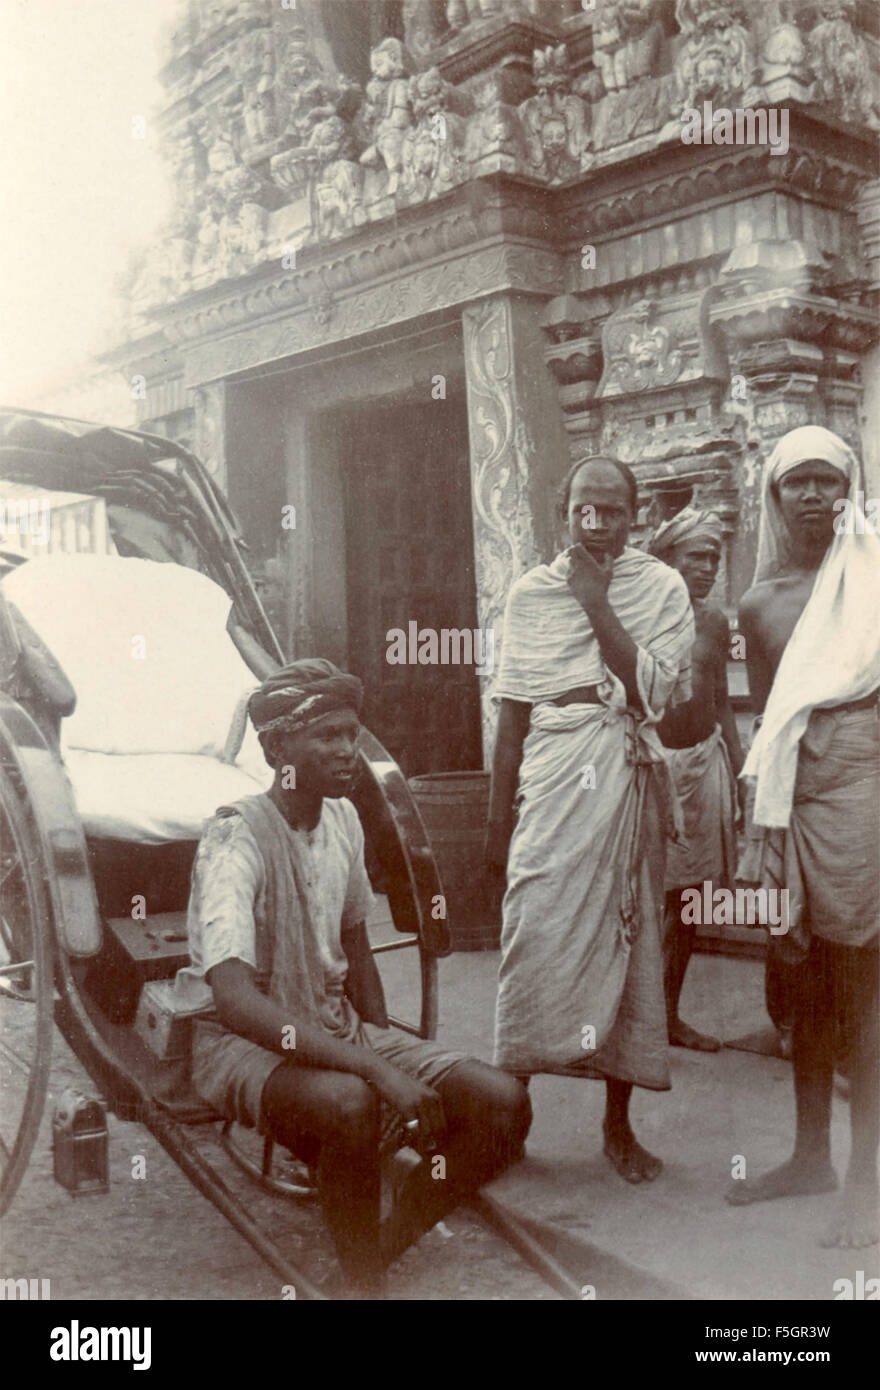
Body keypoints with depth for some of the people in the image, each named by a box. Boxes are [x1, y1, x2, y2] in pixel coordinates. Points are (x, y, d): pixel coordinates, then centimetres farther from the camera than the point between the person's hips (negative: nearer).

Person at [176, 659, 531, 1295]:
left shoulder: (342, 818, 2)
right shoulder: (237, 840, -22)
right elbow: (235, 1001, -34)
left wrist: (393, 1055, 6)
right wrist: (378, 1070, -37)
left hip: (337, 1025, 7)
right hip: (247, 1045, -7)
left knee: (505, 1104, -10)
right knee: (350, 1104, -39)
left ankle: (380, 1246, 5)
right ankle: (365, 1284, -13)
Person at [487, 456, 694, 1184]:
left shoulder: (662, 587, 4)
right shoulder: (532, 592, 7)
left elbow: (649, 690, -10)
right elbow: (513, 716, 7)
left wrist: (596, 602, -10)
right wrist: (498, 822, 6)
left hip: (628, 779, 0)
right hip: (551, 779, 0)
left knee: (629, 942, 6)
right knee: (535, 938, -6)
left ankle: (619, 1123, 19)